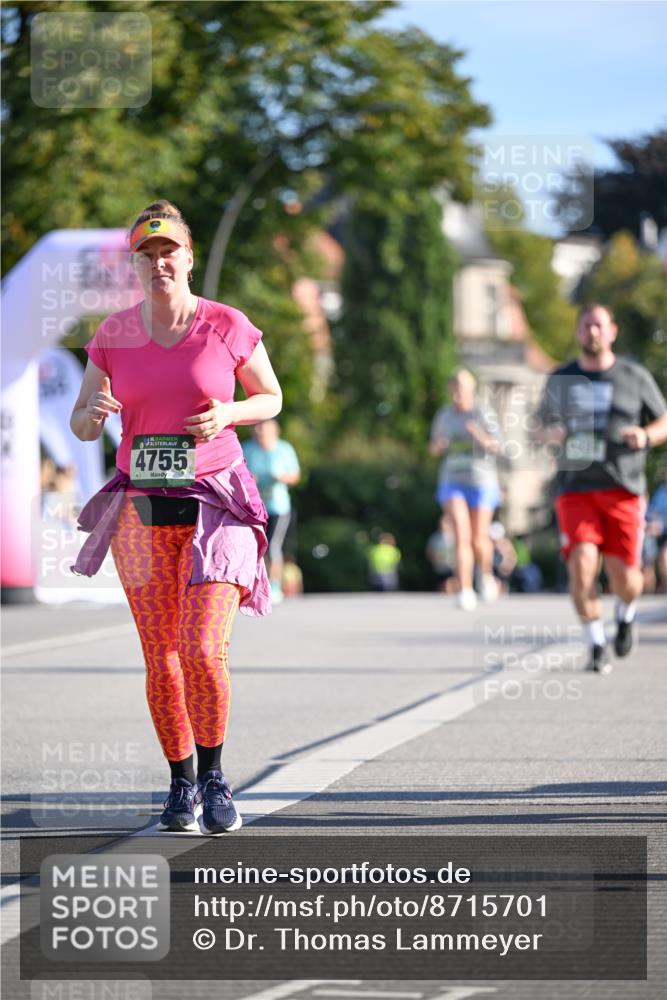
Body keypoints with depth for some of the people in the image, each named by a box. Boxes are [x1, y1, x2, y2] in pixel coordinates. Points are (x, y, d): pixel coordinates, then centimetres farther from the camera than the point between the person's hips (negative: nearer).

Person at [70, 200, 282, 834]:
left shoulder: (227, 327, -3)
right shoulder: (114, 335, 4)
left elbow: (271, 398, 10)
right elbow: (82, 423, 10)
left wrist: (228, 414, -11)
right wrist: (93, 415, -15)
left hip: (215, 504, -2)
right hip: (142, 509, 2)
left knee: (203, 650, -14)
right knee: (161, 660, 3)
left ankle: (213, 779, 7)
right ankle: (181, 784, 20)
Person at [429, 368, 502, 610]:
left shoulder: (484, 414, -5)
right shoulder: (443, 415, 6)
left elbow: (496, 447, -11)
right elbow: (434, 448, 16)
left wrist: (482, 438, -31)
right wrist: (438, 445, -8)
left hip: (481, 482, -2)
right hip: (452, 482, 2)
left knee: (479, 539, 4)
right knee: (462, 536, -14)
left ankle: (487, 576, 36)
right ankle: (466, 592, -17)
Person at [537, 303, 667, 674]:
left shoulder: (635, 376, 5)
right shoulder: (560, 379, 10)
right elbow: (545, 427, 21)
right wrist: (551, 434, -3)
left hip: (622, 489, -1)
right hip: (576, 489, 1)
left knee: (624, 579, -3)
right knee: (582, 563, -18)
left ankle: (625, 616, 33)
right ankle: (597, 646, -4)